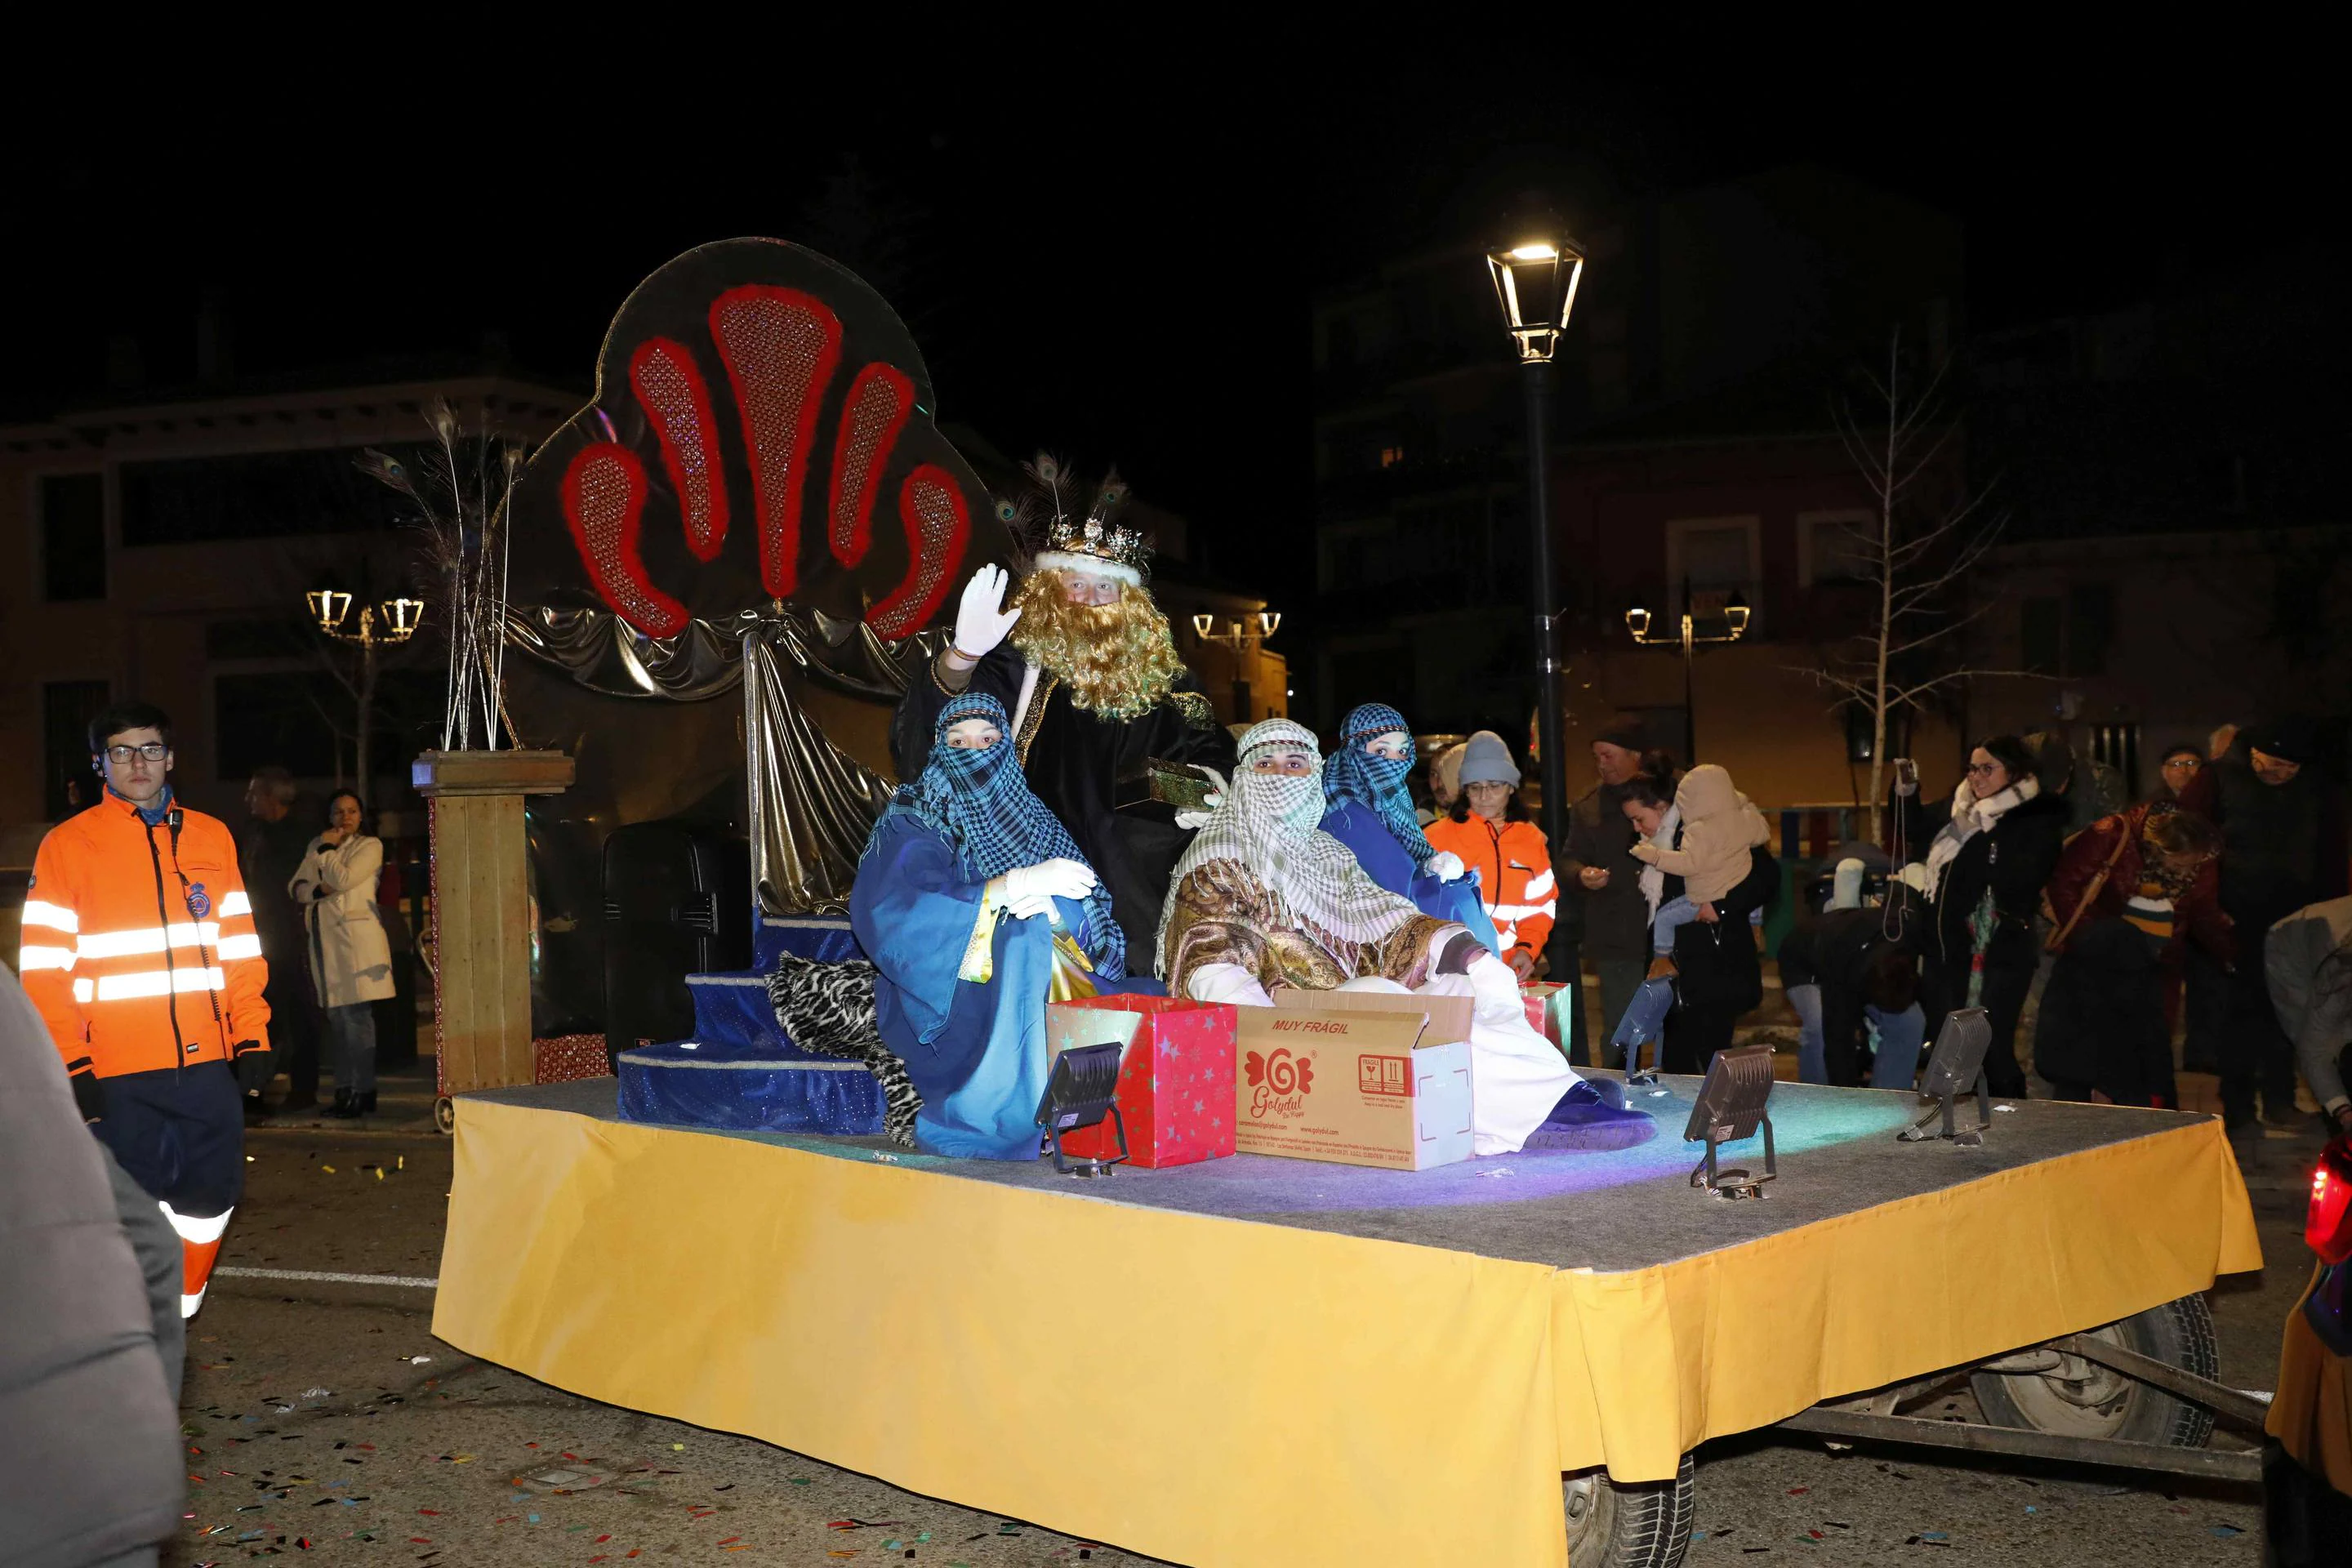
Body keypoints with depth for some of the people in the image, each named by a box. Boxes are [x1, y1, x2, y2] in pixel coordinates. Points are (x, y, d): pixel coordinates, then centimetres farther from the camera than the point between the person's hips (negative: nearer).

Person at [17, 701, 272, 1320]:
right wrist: (71, 1065, -10)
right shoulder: (68, 845, 0)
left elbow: (239, 944, 13)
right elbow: (43, 967, -3)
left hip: (207, 1062, 4)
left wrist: (252, 1037, 6)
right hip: (118, 1074, -3)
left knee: (212, 1192, 6)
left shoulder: (211, 837, 11)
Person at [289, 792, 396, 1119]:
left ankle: (363, 1093, -8)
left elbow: (343, 879, -12)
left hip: (356, 936, -6)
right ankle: (345, 1091, 11)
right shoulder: (316, 846, 20)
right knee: (336, 1018, 6)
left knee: (356, 1016, -10)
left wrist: (328, 849, 1)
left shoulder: (370, 846, 3)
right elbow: (295, 887, 12)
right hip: (324, 939, 6)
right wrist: (318, 889, -7)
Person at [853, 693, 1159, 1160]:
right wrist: (1020, 884, -26)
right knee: (1025, 935, -32)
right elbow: (898, 911, -18)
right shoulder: (912, 821, 2)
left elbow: (1095, 919, 5)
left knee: (1144, 1002, -15)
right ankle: (1008, 1120, -29)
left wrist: (1051, 903, -20)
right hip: (947, 1006, -5)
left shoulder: (1030, 819, 15)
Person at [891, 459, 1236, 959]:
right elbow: (932, 733, -12)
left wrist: (1205, 787, -5)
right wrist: (962, 655, -31)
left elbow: (1209, 746, 18)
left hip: (1134, 875, 3)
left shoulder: (1155, 667, 12)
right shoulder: (1020, 657, 0)